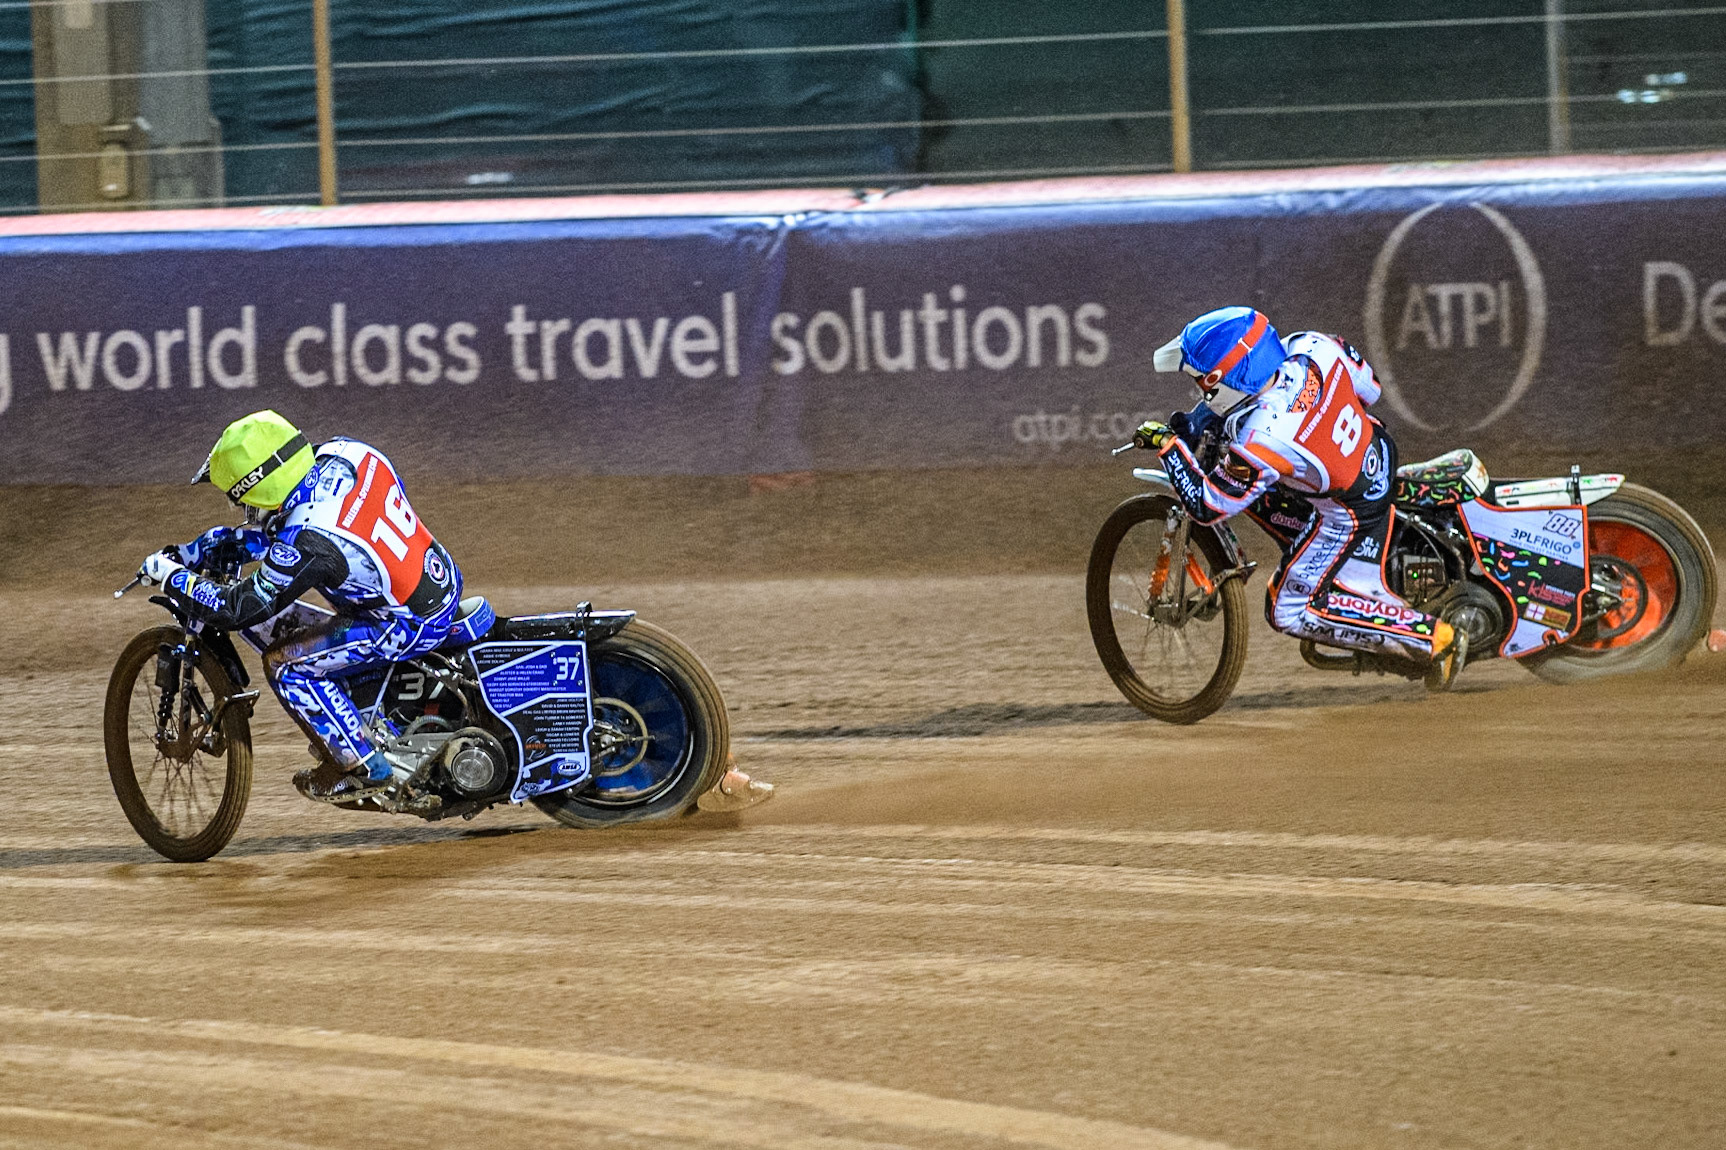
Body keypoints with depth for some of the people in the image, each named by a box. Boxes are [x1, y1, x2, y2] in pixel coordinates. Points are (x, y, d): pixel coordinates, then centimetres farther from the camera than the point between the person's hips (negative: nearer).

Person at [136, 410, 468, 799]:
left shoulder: (308, 544, -30)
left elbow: (238, 609, -19)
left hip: (413, 622, -9)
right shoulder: (344, 454, -7)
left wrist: (171, 576, -6)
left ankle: (366, 768, 2)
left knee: (286, 666, -7)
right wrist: (205, 545, 14)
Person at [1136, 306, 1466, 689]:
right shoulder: (1311, 348, -19)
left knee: (1290, 611, 5)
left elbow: (1207, 507, -22)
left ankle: (1436, 638, 1)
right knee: (1251, 488, 17)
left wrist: (1169, 444, -11)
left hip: (1354, 512, -8)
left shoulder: (1261, 441, -36)